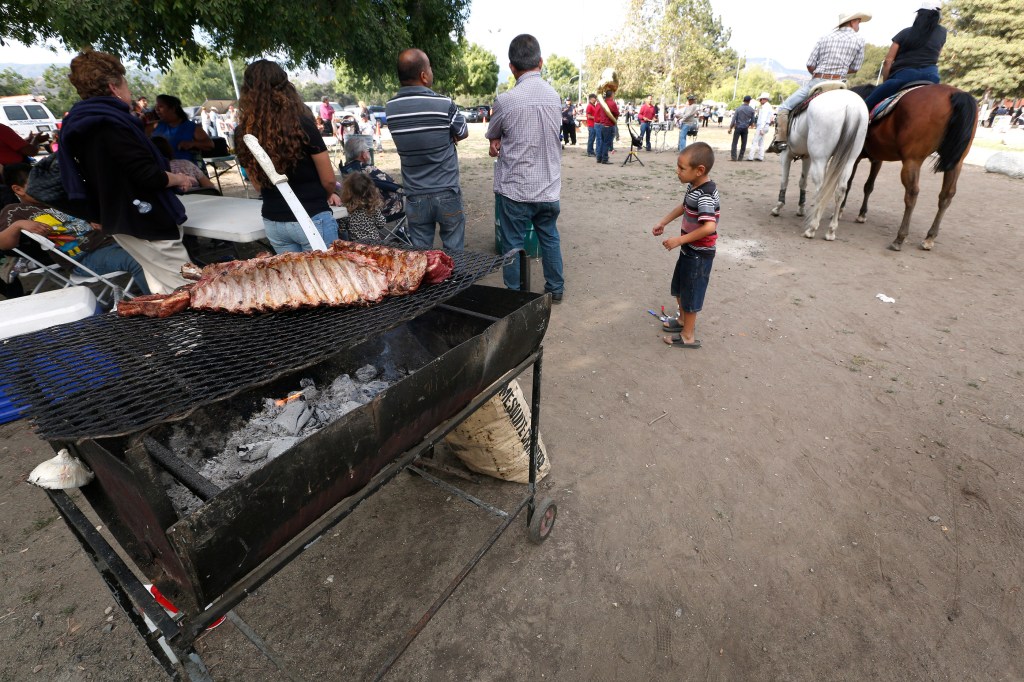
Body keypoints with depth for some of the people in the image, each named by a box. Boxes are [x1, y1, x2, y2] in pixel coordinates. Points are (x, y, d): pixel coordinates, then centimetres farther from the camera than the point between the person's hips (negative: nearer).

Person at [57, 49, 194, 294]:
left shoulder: (81, 124, 15)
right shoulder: (110, 123, -17)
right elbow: (150, 176, -22)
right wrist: (178, 178, -3)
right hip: (144, 221, -11)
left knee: (163, 291, 16)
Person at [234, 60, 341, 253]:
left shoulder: (243, 133, -1)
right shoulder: (302, 125, -14)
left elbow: (258, 186, 9)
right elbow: (328, 179, -6)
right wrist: (327, 196, 15)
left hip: (272, 221, 5)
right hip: (311, 218, -5)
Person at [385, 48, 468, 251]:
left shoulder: (390, 107, 0)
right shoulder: (444, 104, -12)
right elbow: (463, 133, 4)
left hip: (415, 196, 4)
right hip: (446, 194, -3)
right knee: (453, 254, 9)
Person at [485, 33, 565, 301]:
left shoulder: (505, 101, -13)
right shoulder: (554, 96, 2)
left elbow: (491, 135, 3)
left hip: (515, 189, -4)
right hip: (549, 188, 5)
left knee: (513, 244, 7)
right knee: (550, 238, 18)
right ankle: (556, 288, 29)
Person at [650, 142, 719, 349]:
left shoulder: (705, 196, -28)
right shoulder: (693, 186, 0)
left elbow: (709, 227, -39)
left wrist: (679, 240, -32)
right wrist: (663, 222, 15)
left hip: (699, 254, -9)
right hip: (689, 250, 9)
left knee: (691, 293, 4)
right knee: (679, 288, 23)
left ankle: (688, 336, 18)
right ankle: (683, 319, 45)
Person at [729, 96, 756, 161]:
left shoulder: (738, 108, -7)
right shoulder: (751, 109, 1)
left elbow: (734, 119, -10)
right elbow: (752, 120, 7)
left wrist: (730, 127, -5)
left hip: (738, 127, -3)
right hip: (745, 128, 3)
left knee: (734, 142, -1)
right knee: (743, 143, 9)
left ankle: (734, 157, -11)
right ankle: (740, 158, 9)